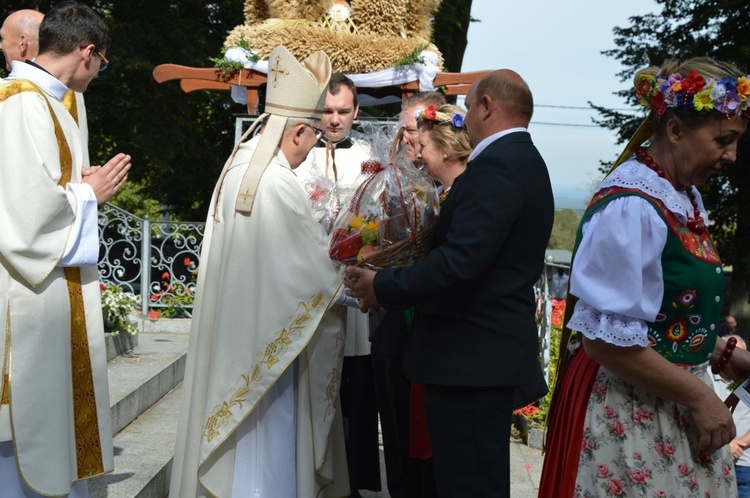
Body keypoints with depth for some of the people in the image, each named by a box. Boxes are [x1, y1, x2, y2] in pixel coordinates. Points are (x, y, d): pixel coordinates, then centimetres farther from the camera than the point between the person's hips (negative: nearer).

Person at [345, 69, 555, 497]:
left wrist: (383, 288, -14)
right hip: (496, 350, 11)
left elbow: (459, 261, -25)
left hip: (470, 357, -11)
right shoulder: (527, 162, 16)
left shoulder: (495, 165, -17)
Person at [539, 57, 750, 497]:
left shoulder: (686, 199, 6)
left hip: (675, 403, 9)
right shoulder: (630, 207, -21)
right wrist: (700, 396, -17)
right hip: (630, 414, -9)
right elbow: (607, 340, -24)